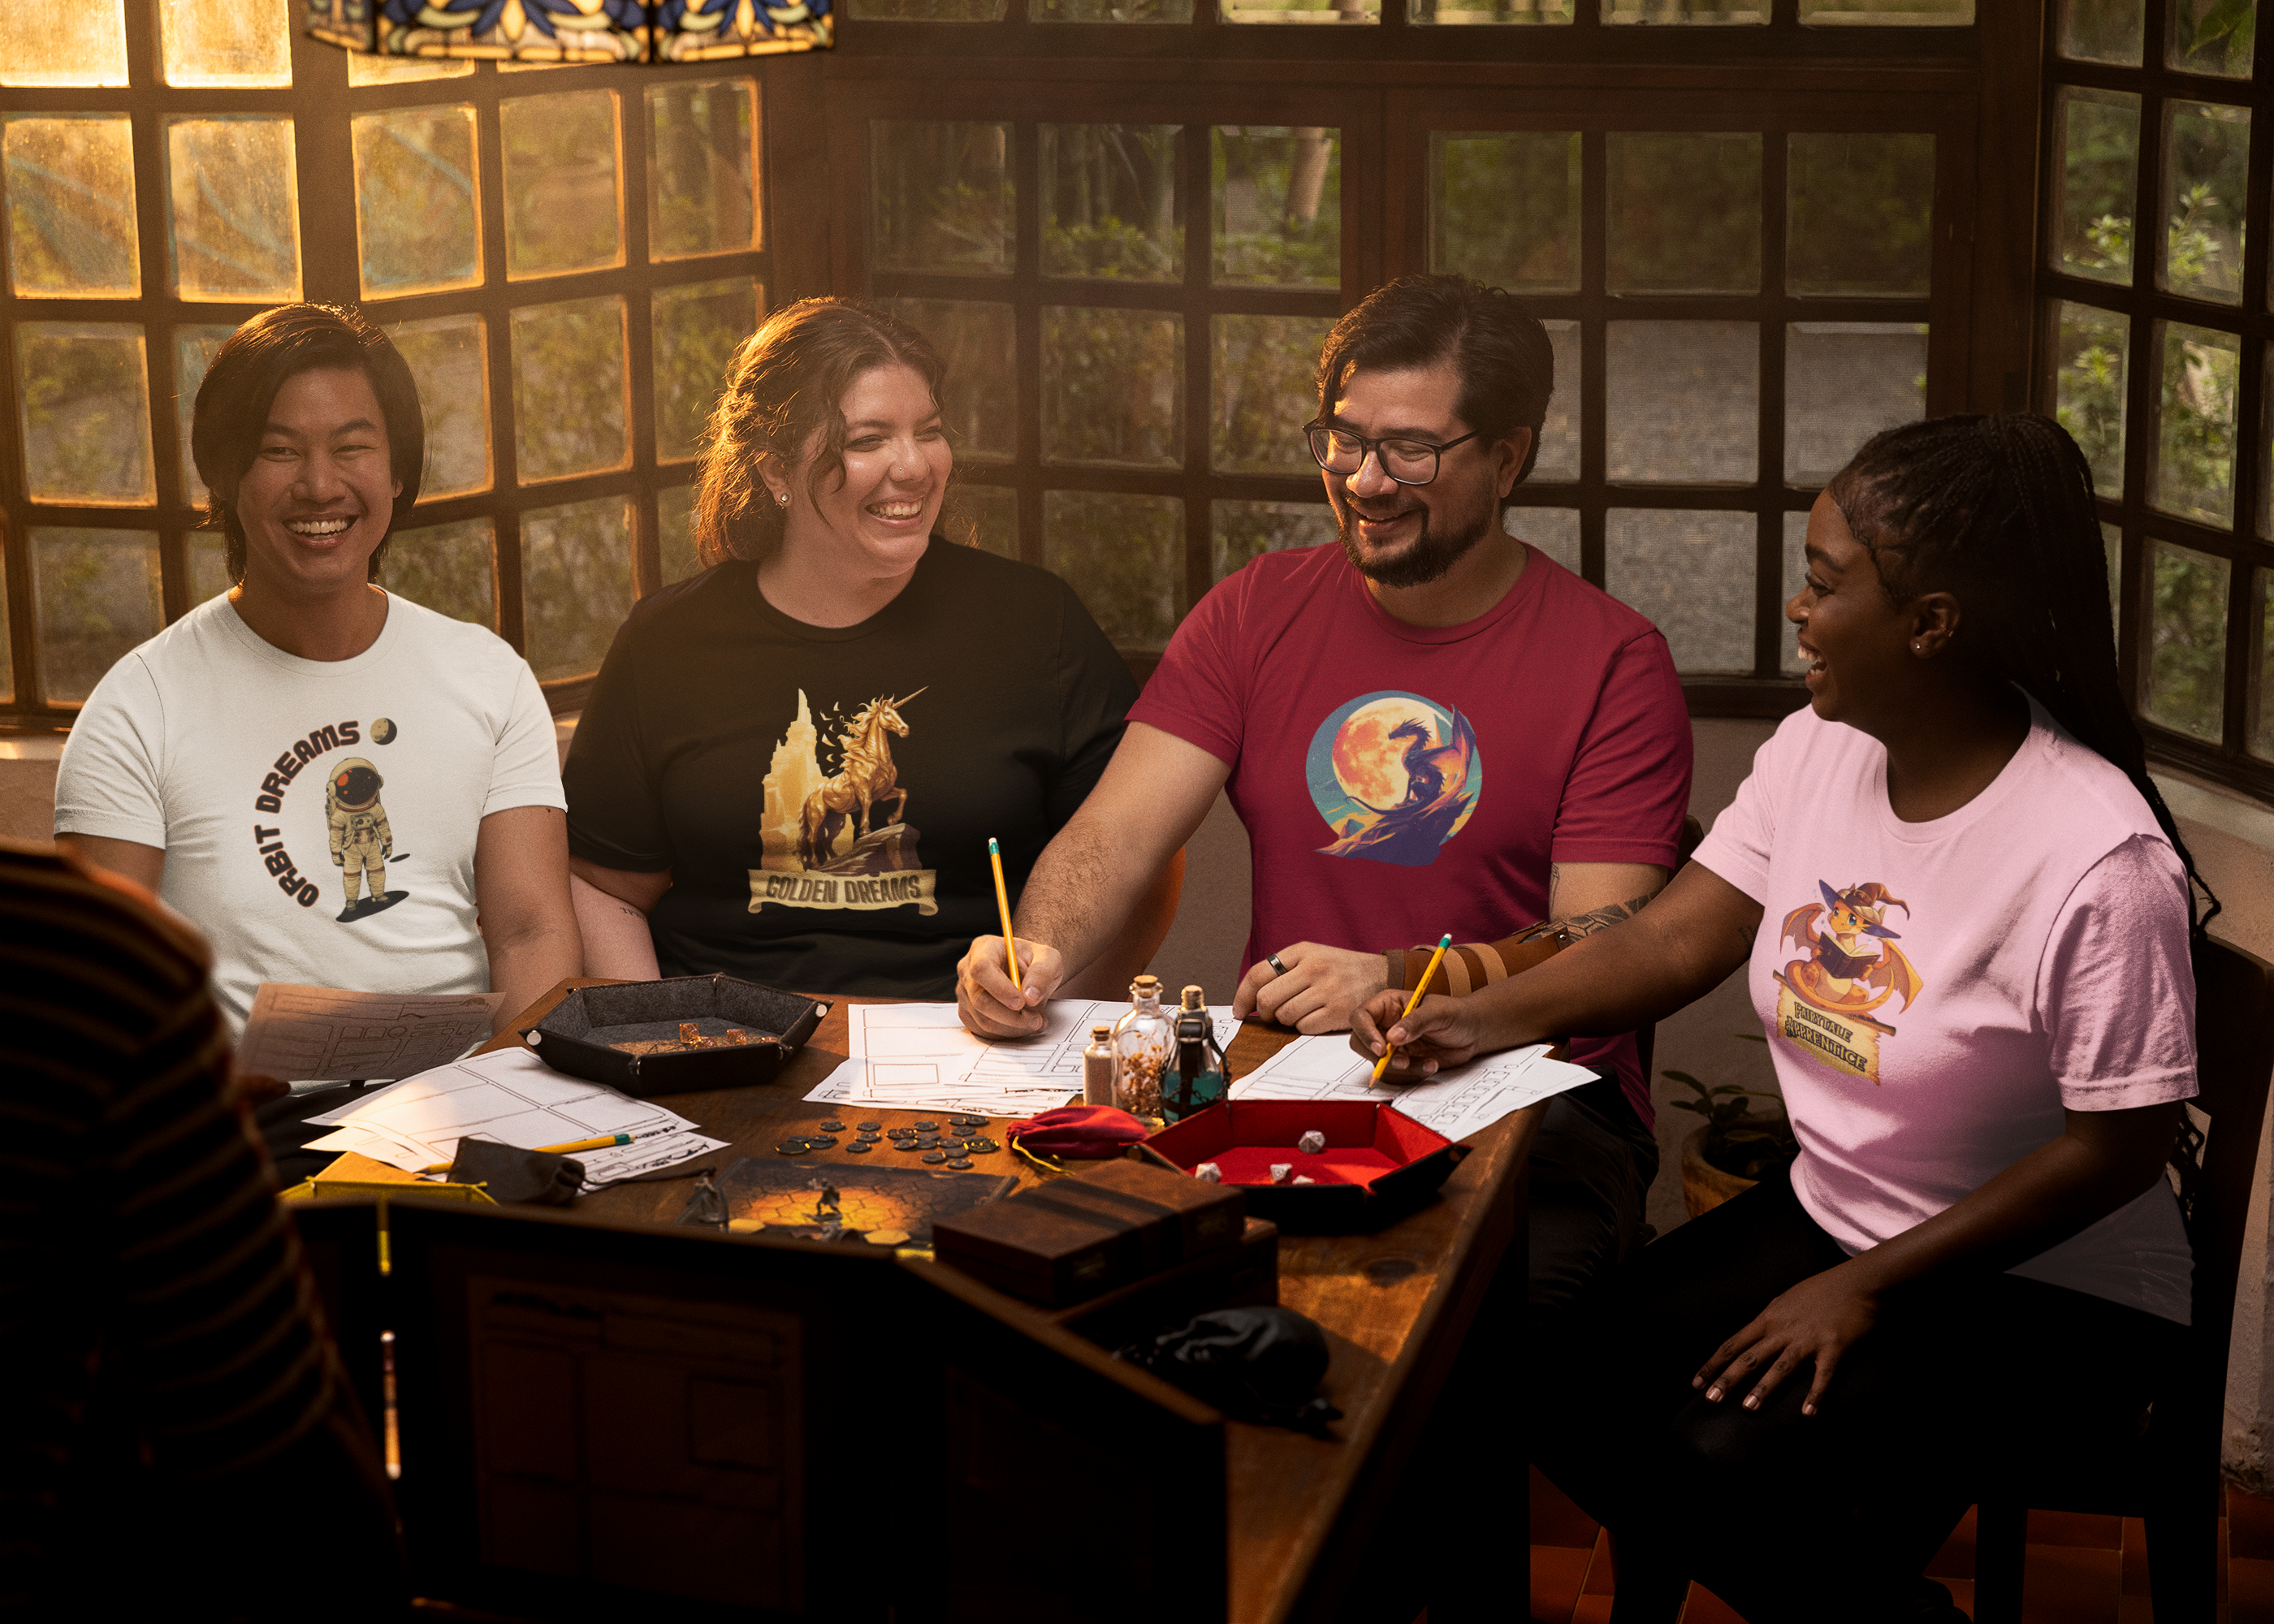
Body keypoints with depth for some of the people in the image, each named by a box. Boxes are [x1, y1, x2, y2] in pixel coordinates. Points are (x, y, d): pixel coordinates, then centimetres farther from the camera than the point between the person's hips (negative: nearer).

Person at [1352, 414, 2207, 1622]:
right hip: (1828, 1211, 7)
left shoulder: (2097, 861, -25)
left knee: (1729, 1461, -26)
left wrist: (1867, 1290, -20)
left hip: (2047, 1283, -7)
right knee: (1568, 1397, -9)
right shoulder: (1816, 752, -2)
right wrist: (1480, 1019, -15)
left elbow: (2116, 1148, -20)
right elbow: (1674, 942, 1)